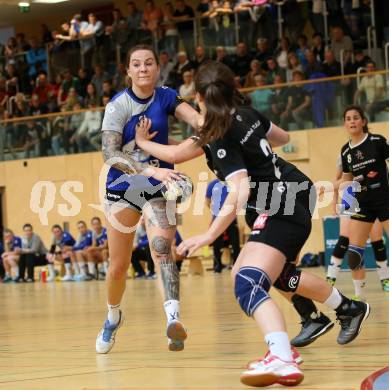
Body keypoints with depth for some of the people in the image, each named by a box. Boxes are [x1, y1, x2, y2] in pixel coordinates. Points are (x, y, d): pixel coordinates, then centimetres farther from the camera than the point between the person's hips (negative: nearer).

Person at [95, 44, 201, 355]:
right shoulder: (118, 105, -14)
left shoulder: (166, 97, -5)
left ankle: (174, 318, -41)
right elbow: (110, 153, -26)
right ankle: (113, 318, 35)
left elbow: (196, 119, -24)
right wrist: (150, 169, -41)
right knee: (118, 266, 7)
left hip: (158, 189, 0)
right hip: (123, 188, 0)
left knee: (162, 248, -24)